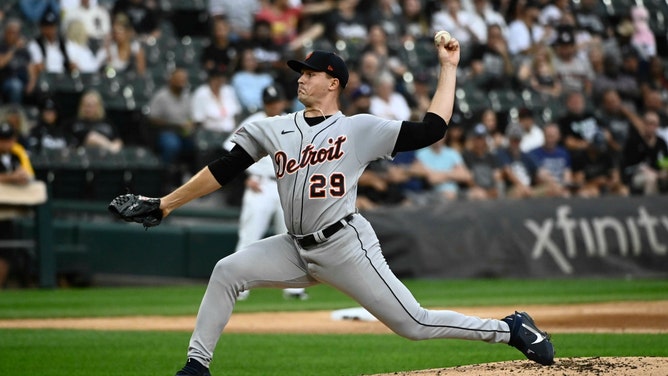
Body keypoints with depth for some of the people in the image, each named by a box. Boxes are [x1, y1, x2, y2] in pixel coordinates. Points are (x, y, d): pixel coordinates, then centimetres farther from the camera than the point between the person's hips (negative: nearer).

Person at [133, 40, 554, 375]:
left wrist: (448, 67, -4)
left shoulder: (361, 129, -3)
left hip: (346, 245, -5)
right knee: (228, 270, -12)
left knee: (414, 323, -8)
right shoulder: (273, 130, 9)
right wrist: (167, 203, 6)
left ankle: (511, 329, 6)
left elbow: (432, 129, -4)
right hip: (297, 249, 5)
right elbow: (222, 171, 10)